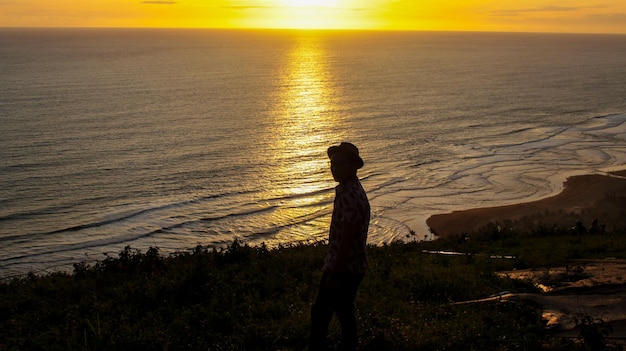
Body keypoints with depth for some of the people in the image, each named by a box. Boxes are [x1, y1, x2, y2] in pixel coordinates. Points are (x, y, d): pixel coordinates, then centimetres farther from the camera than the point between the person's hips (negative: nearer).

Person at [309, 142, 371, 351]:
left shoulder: (351, 196, -24)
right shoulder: (347, 190, 10)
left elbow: (347, 240, -25)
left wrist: (334, 274, -20)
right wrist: (332, 267, 21)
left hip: (344, 269, -10)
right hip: (352, 267, 10)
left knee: (320, 314, -2)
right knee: (345, 313, 18)